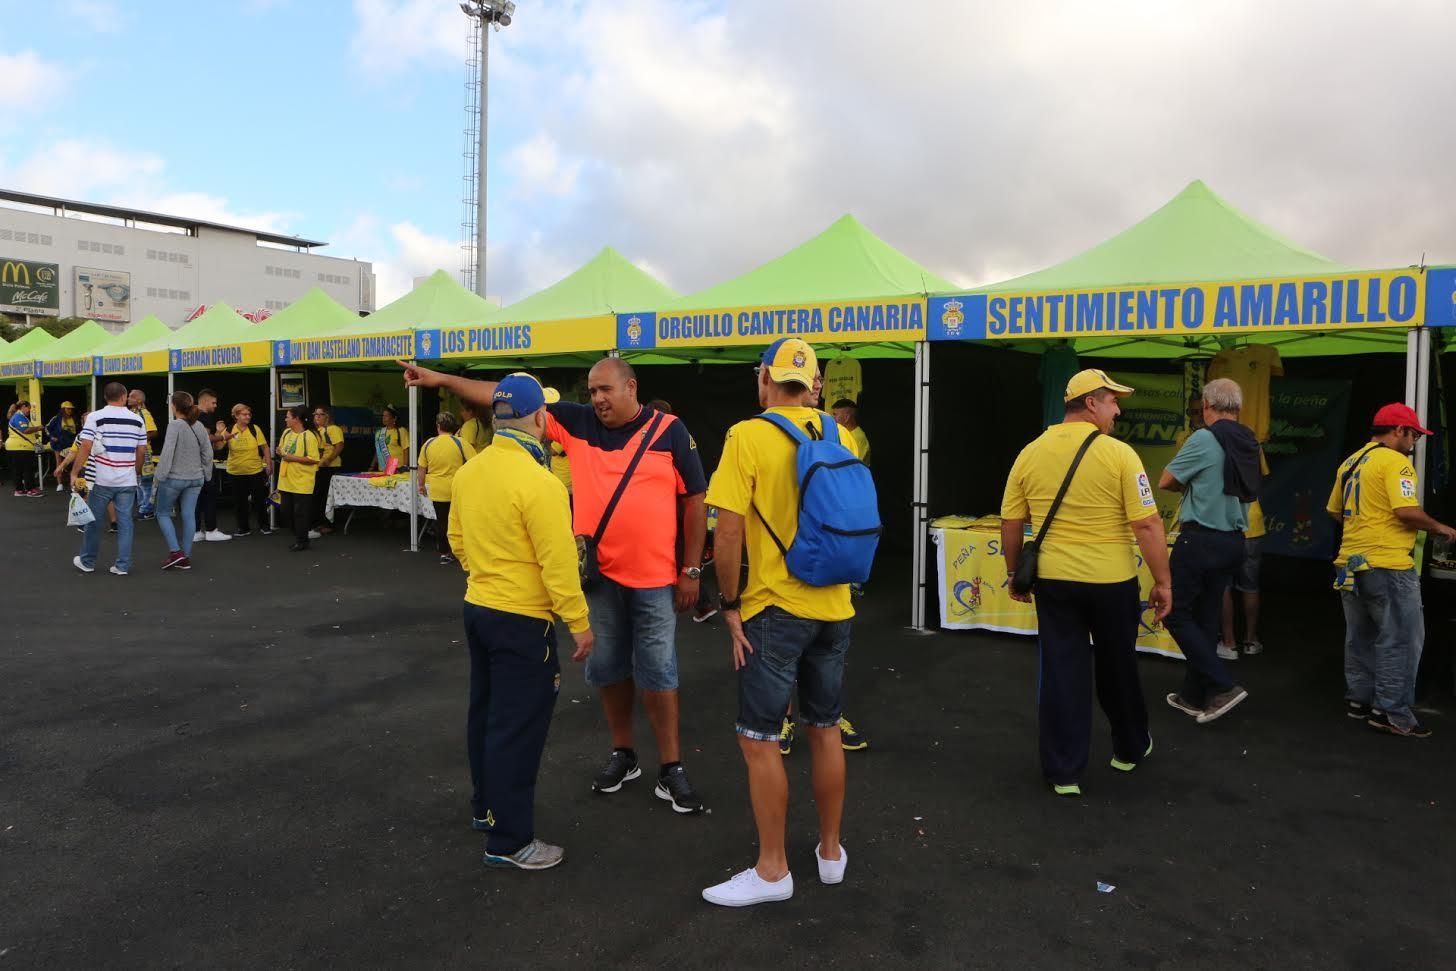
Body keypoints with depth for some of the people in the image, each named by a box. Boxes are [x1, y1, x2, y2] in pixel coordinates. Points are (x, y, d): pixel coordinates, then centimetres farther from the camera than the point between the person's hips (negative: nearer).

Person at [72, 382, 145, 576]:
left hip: (101, 479, -2)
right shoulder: (137, 420, 4)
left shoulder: (95, 417, -4)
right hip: (127, 480, 2)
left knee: (94, 521, 11)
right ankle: (122, 565, 5)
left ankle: (87, 562, 23)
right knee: (125, 522, 4)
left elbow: (85, 447, -11)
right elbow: (141, 452, 7)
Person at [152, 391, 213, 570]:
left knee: (163, 514, 10)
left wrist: (160, 474, -12)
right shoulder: (200, 426, 4)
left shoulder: (175, 425, -14)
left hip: (174, 478, -5)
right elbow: (208, 453, 8)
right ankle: (186, 557, 10)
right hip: (195, 478, 5)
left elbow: (168, 452, -18)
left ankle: (175, 551, -1)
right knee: (189, 515, 6)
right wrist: (206, 474, 16)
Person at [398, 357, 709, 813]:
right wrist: (441, 379, -6)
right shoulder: (577, 423, 1)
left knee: (657, 671, 4)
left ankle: (671, 769, 16)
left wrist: (691, 570, -3)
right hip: (597, 573, 3)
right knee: (608, 667, 14)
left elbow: (694, 502, -2)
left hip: (653, 577, -3)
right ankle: (622, 754, 32)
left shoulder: (670, 432, -5)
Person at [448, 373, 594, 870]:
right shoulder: (538, 483, -23)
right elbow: (558, 564, -22)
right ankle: (508, 842, 10)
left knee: (485, 713, 21)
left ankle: (486, 807, 37)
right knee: (517, 727, 1)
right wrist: (580, 623, -13)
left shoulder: (468, 472, 2)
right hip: (522, 621, -8)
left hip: (478, 609, 9)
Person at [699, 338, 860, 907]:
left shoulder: (748, 437, -13)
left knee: (758, 740, 6)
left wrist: (730, 606, -6)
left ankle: (772, 871, 16)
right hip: (835, 609, 6)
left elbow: (728, 535, -17)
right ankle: (830, 852, 31)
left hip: (775, 609, -6)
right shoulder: (841, 436, 2)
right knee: (825, 730, 18)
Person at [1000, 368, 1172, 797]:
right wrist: (1163, 582, -4)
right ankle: (1131, 748, 40)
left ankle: (1063, 771, 12)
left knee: (1061, 672, 7)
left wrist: (1015, 574, 15)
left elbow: (1011, 524, 3)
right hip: (1111, 580, -2)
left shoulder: (1030, 454, 0)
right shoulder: (1118, 454, -12)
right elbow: (1147, 525, -13)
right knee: (1118, 668, 18)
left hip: (1053, 578, 2)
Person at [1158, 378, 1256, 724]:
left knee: (1177, 614, 2)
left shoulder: (1203, 439, -14)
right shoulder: (1248, 443, 8)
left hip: (1200, 539, -8)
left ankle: (1223, 687, -5)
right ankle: (1195, 696, 20)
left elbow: (1165, 482, -8)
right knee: (1207, 618, 13)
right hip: (1234, 540, 8)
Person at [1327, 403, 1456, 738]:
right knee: (1400, 640, -1)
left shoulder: (1351, 462, 14)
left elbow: (1334, 510, 20)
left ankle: (1359, 699, 24)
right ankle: (1392, 713, 3)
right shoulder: (1395, 462, -12)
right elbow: (1407, 511, -22)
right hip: (1387, 564, -8)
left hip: (1351, 562, 9)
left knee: (1361, 636, 17)